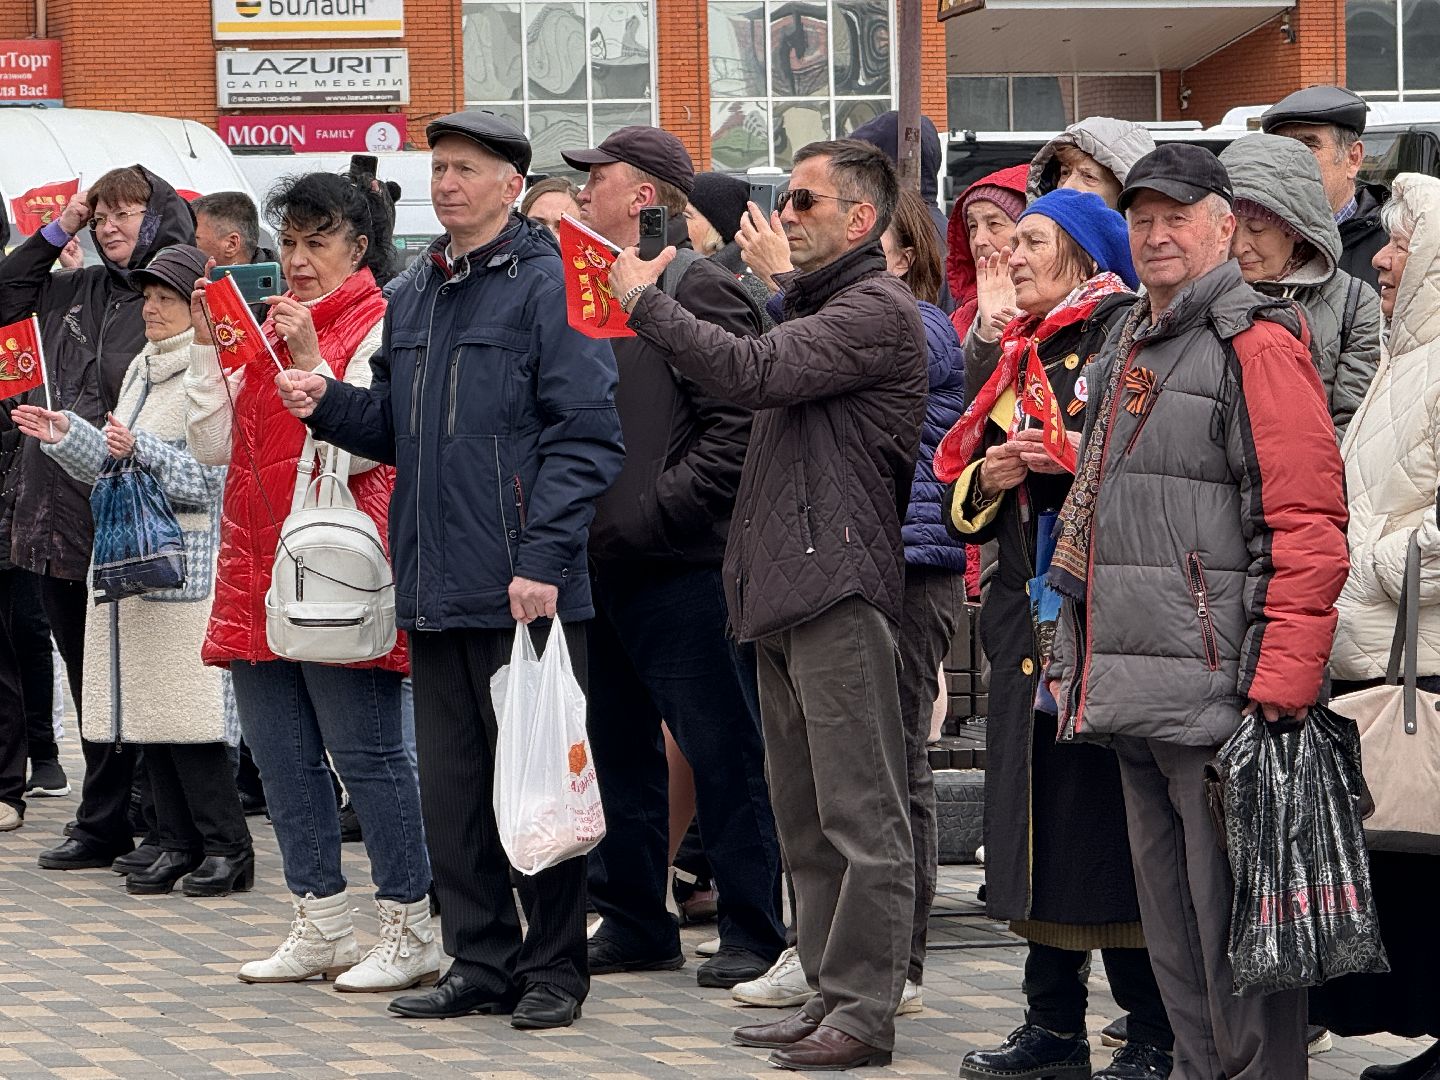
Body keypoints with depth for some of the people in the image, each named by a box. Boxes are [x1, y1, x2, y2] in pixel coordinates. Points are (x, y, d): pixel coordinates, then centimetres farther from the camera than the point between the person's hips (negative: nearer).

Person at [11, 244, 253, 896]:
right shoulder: (141, 373, 17)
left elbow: (215, 477, -15)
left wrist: (143, 449, -20)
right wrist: (67, 437, 7)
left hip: (188, 566, -8)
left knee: (183, 708, -9)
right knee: (147, 706, 7)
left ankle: (226, 846, -1)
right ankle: (178, 842, 14)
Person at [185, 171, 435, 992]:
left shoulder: (380, 329, -5)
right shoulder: (267, 328, 16)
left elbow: (361, 449, -14)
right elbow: (214, 445, 11)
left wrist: (310, 361, -18)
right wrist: (208, 347, 2)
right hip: (260, 568, 8)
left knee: (366, 753, -6)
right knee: (282, 756, 9)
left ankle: (412, 933, 0)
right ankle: (323, 930, 17)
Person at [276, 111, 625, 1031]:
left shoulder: (545, 285, -7)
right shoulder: (416, 297, 17)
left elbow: (587, 435, -12)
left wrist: (544, 556, -18)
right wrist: (328, 405, 3)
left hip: (524, 587, -7)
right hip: (435, 590, 7)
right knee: (453, 782, 10)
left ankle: (554, 967, 6)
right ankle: (482, 961, 18)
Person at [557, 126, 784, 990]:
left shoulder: (697, 288, -10)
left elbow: (739, 423, -18)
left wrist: (652, 512, -19)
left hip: (682, 565, -9)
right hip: (602, 563, 9)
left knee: (722, 755, -3)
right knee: (617, 751, 13)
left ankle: (754, 932, 2)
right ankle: (633, 923, 21)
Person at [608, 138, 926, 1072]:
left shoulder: (878, 310, -10)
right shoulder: (815, 307, 23)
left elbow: (752, 374, -18)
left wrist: (648, 301, -9)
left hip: (841, 590, -10)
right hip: (785, 592, 10)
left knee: (862, 816, -7)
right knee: (809, 818, 12)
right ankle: (829, 993, 17)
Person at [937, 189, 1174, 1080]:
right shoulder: (1019, 355, 18)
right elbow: (962, 498, 21)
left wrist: (1079, 463, -20)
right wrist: (988, 477, 1)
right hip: (1032, 621, 8)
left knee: (1117, 822, -7)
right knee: (1042, 820, 9)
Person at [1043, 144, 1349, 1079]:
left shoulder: (1256, 343, -8)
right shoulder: (1126, 352, 20)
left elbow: (1310, 526, -15)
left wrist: (1283, 681, -21)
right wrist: (1080, 656, 20)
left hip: (1216, 691, -9)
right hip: (1134, 701, 9)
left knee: (1232, 926, -7)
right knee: (1171, 931, 13)